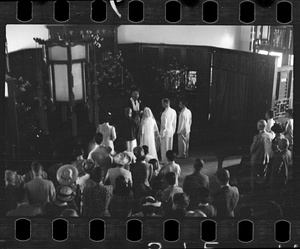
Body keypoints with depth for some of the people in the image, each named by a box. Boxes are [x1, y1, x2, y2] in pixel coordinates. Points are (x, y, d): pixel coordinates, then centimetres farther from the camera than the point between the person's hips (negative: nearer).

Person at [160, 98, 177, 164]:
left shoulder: (164, 113, -24)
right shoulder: (173, 111, -2)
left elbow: (164, 125, -21)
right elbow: (174, 123, 7)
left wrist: (162, 134, -12)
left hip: (166, 132, -7)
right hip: (171, 131, 7)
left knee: (164, 148, 6)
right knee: (170, 147, 19)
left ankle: (165, 162, 15)